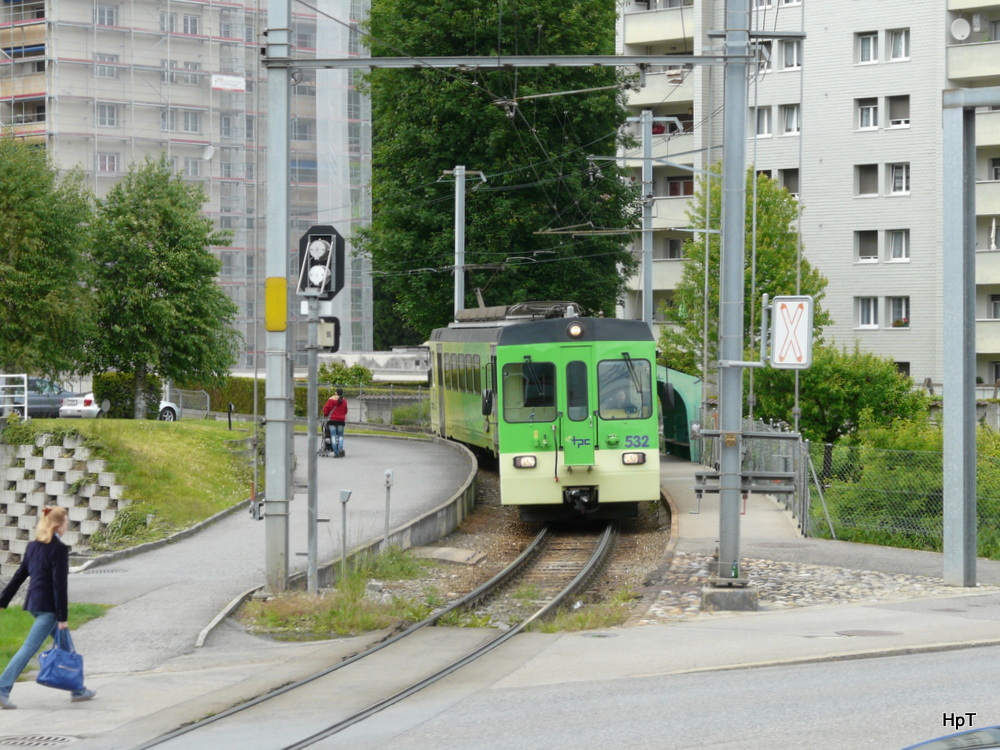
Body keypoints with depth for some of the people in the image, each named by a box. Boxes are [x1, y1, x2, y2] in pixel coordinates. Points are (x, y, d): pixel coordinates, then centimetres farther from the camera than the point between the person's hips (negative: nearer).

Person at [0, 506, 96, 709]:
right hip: (48, 606, -9)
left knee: (66, 644, 18)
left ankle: (77, 690, 26)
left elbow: (19, 575, 13)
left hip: (34, 602, 9)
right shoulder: (59, 549, -15)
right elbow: (60, 584, -17)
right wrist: (63, 616, -15)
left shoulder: (34, 546, 9)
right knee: (30, 648, -9)